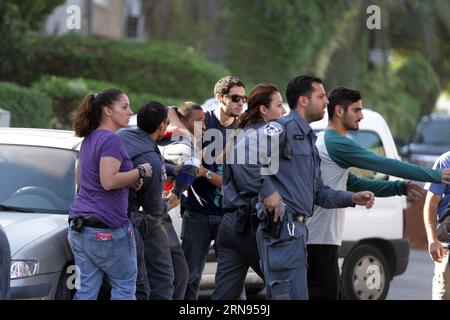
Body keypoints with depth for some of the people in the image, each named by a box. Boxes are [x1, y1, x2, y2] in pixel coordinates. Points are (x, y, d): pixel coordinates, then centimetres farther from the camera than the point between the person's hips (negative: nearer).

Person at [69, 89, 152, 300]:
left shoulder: (89, 140, 15)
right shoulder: (111, 140, -13)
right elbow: (109, 181, -23)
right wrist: (140, 172, -10)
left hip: (78, 227, 8)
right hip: (107, 227, -8)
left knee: (87, 290, 6)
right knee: (125, 287, 5)